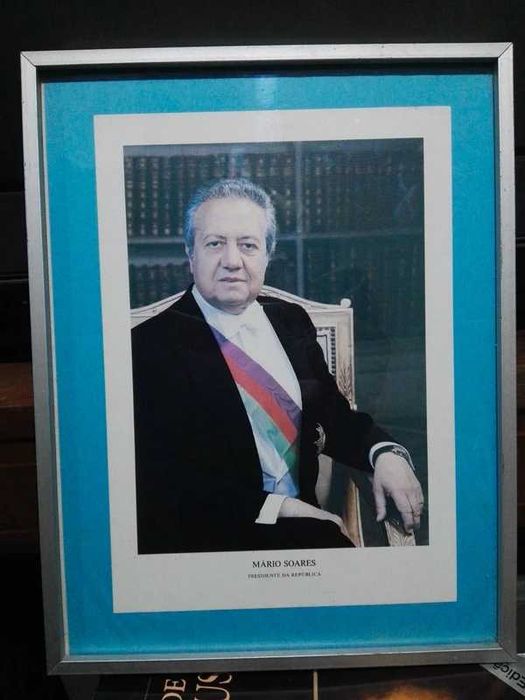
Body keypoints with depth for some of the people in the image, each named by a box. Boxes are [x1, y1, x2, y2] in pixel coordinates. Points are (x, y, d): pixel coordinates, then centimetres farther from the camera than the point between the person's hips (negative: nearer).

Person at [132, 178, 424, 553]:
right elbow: (160, 480, -14)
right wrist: (273, 507, -19)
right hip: (207, 536, -5)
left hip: (302, 518, 6)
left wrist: (384, 452, -8)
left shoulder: (292, 321, 11)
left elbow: (334, 415, 13)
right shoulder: (153, 344, -9)